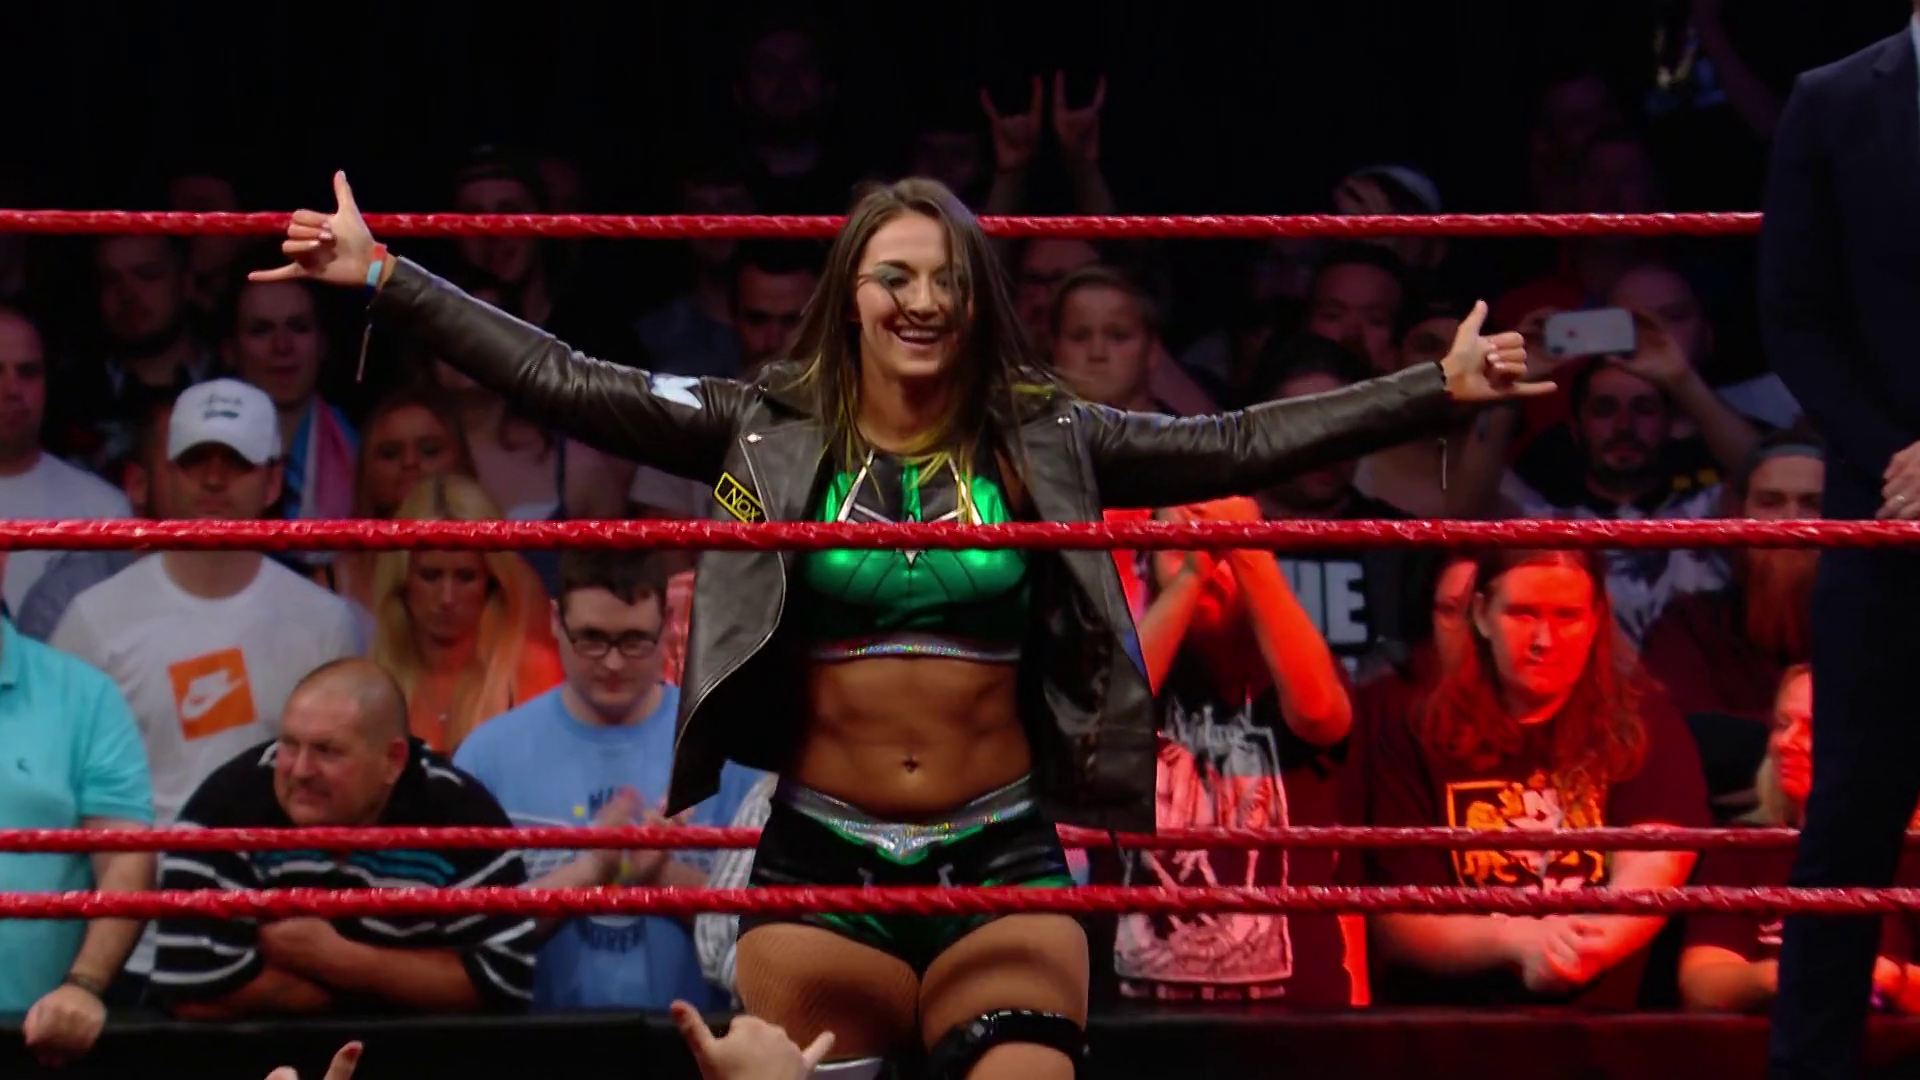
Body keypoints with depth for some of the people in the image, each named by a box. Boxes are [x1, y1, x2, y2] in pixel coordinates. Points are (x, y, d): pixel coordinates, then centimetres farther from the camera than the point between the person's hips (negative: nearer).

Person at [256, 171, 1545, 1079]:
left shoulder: (1043, 442, 3)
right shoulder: (769, 434, 1)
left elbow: (1237, 446, 1)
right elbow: (566, 382, -3)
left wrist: (1439, 388, -5)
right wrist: (384, 279, -9)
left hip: (1002, 865, 0)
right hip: (821, 865, 0)